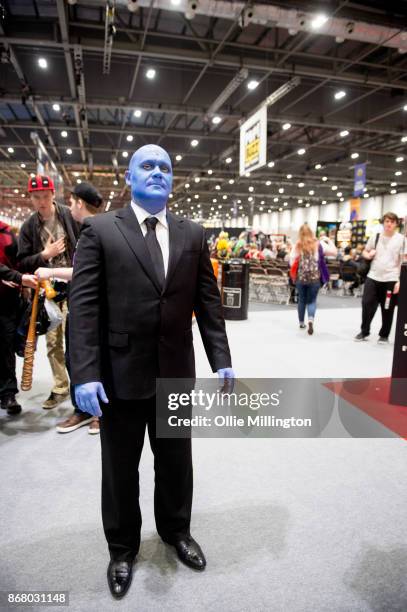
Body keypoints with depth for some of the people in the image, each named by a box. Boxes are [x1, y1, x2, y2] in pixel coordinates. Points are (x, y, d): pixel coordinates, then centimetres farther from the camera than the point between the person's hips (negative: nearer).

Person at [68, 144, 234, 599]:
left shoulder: (193, 234, 6)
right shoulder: (100, 230, -4)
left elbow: (208, 301, 4)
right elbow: (83, 305, -10)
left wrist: (221, 359, -1)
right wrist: (85, 373, -18)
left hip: (176, 372, 3)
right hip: (119, 373, -2)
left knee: (176, 462, 20)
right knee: (120, 469, 17)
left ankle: (175, 530, 47)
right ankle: (122, 548, 42)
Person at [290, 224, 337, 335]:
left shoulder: (297, 245, -1)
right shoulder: (318, 244, -1)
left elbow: (292, 262, -4)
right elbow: (334, 252, 2)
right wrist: (329, 240, 14)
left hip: (301, 277, 1)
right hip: (315, 277, 0)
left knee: (302, 300, 17)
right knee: (312, 301, 9)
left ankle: (301, 323, 28)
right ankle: (311, 320, -15)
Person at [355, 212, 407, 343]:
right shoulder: (375, 236, 5)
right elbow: (365, 252, 17)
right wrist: (368, 255, -8)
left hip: (391, 279, -2)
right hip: (373, 277, 2)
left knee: (387, 309, 5)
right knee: (367, 304, 3)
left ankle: (384, 335, 21)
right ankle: (364, 332, 20)